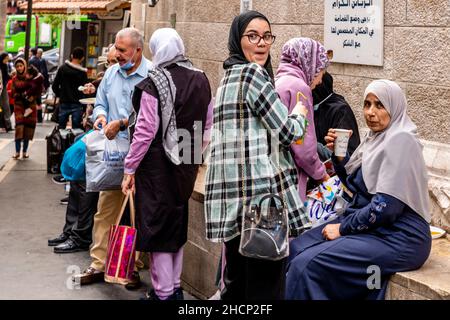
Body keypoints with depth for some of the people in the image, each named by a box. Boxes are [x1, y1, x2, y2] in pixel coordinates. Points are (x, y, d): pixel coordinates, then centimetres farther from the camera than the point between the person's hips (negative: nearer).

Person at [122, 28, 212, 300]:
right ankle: (175, 287, 28)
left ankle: (163, 293, 11)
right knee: (178, 223, 18)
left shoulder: (154, 83, -15)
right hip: (188, 164, 6)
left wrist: (130, 168, -8)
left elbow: (146, 131, -16)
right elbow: (207, 124, 7)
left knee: (157, 226, 4)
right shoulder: (201, 79, 3)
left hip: (158, 164, -6)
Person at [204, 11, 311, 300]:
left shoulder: (230, 76, 20)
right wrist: (300, 115, 12)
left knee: (236, 283, 15)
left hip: (233, 198, 10)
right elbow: (287, 133, -8)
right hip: (262, 194, -10)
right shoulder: (252, 73, -8)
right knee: (266, 287, -4)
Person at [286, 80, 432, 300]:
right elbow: (354, 182, 18)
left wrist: (343, 228, -14)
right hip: (368, 224, 9)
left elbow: (386, 206, -22)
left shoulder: (401, 140, -16)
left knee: (308, 263, -20)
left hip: (397, 238, -9)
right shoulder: (376, 137, 11)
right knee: (297, 248, 2)